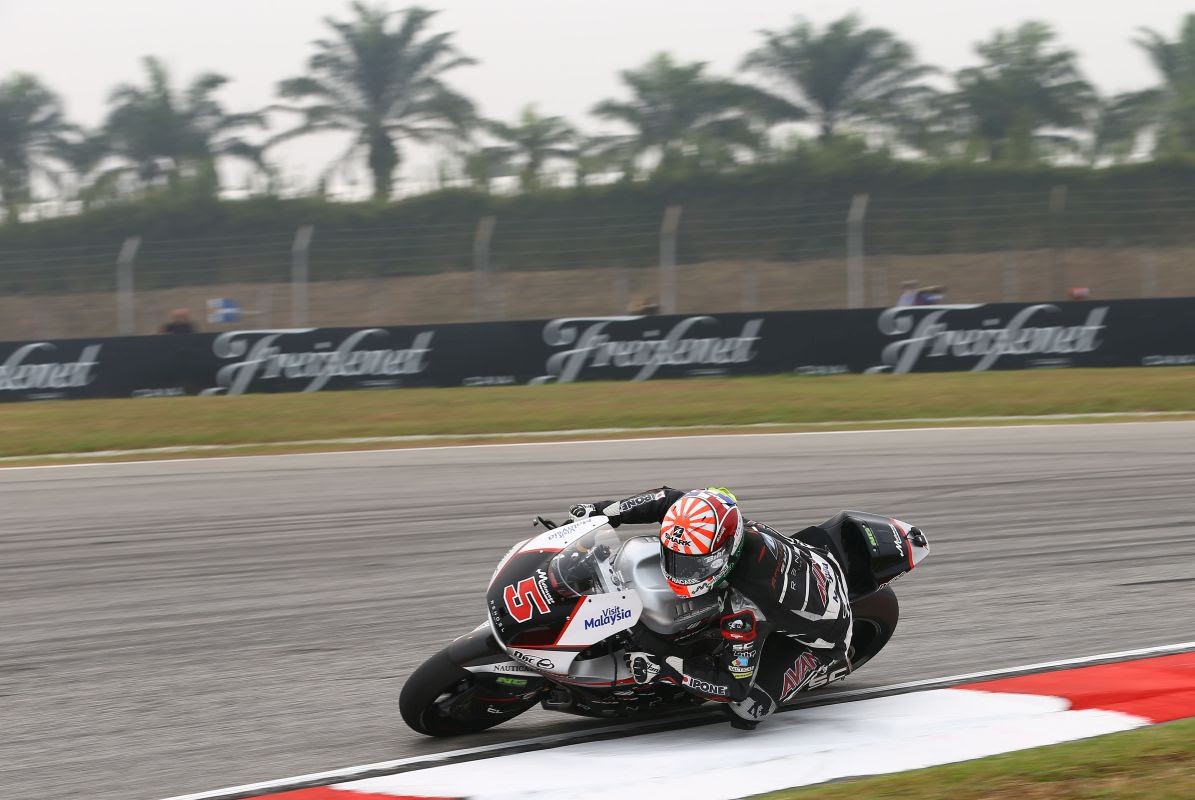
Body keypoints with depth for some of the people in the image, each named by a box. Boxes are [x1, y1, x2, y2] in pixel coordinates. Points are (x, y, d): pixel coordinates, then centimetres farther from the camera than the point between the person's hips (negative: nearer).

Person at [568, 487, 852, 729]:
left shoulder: (745, 608, -43)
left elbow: (735, 685, -33)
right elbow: (670, 498, -6)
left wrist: (664, 666, -35)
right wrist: (608, 511, -13)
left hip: (823, 637, -7)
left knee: (746, 707, -18)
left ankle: (829, 663, 3)